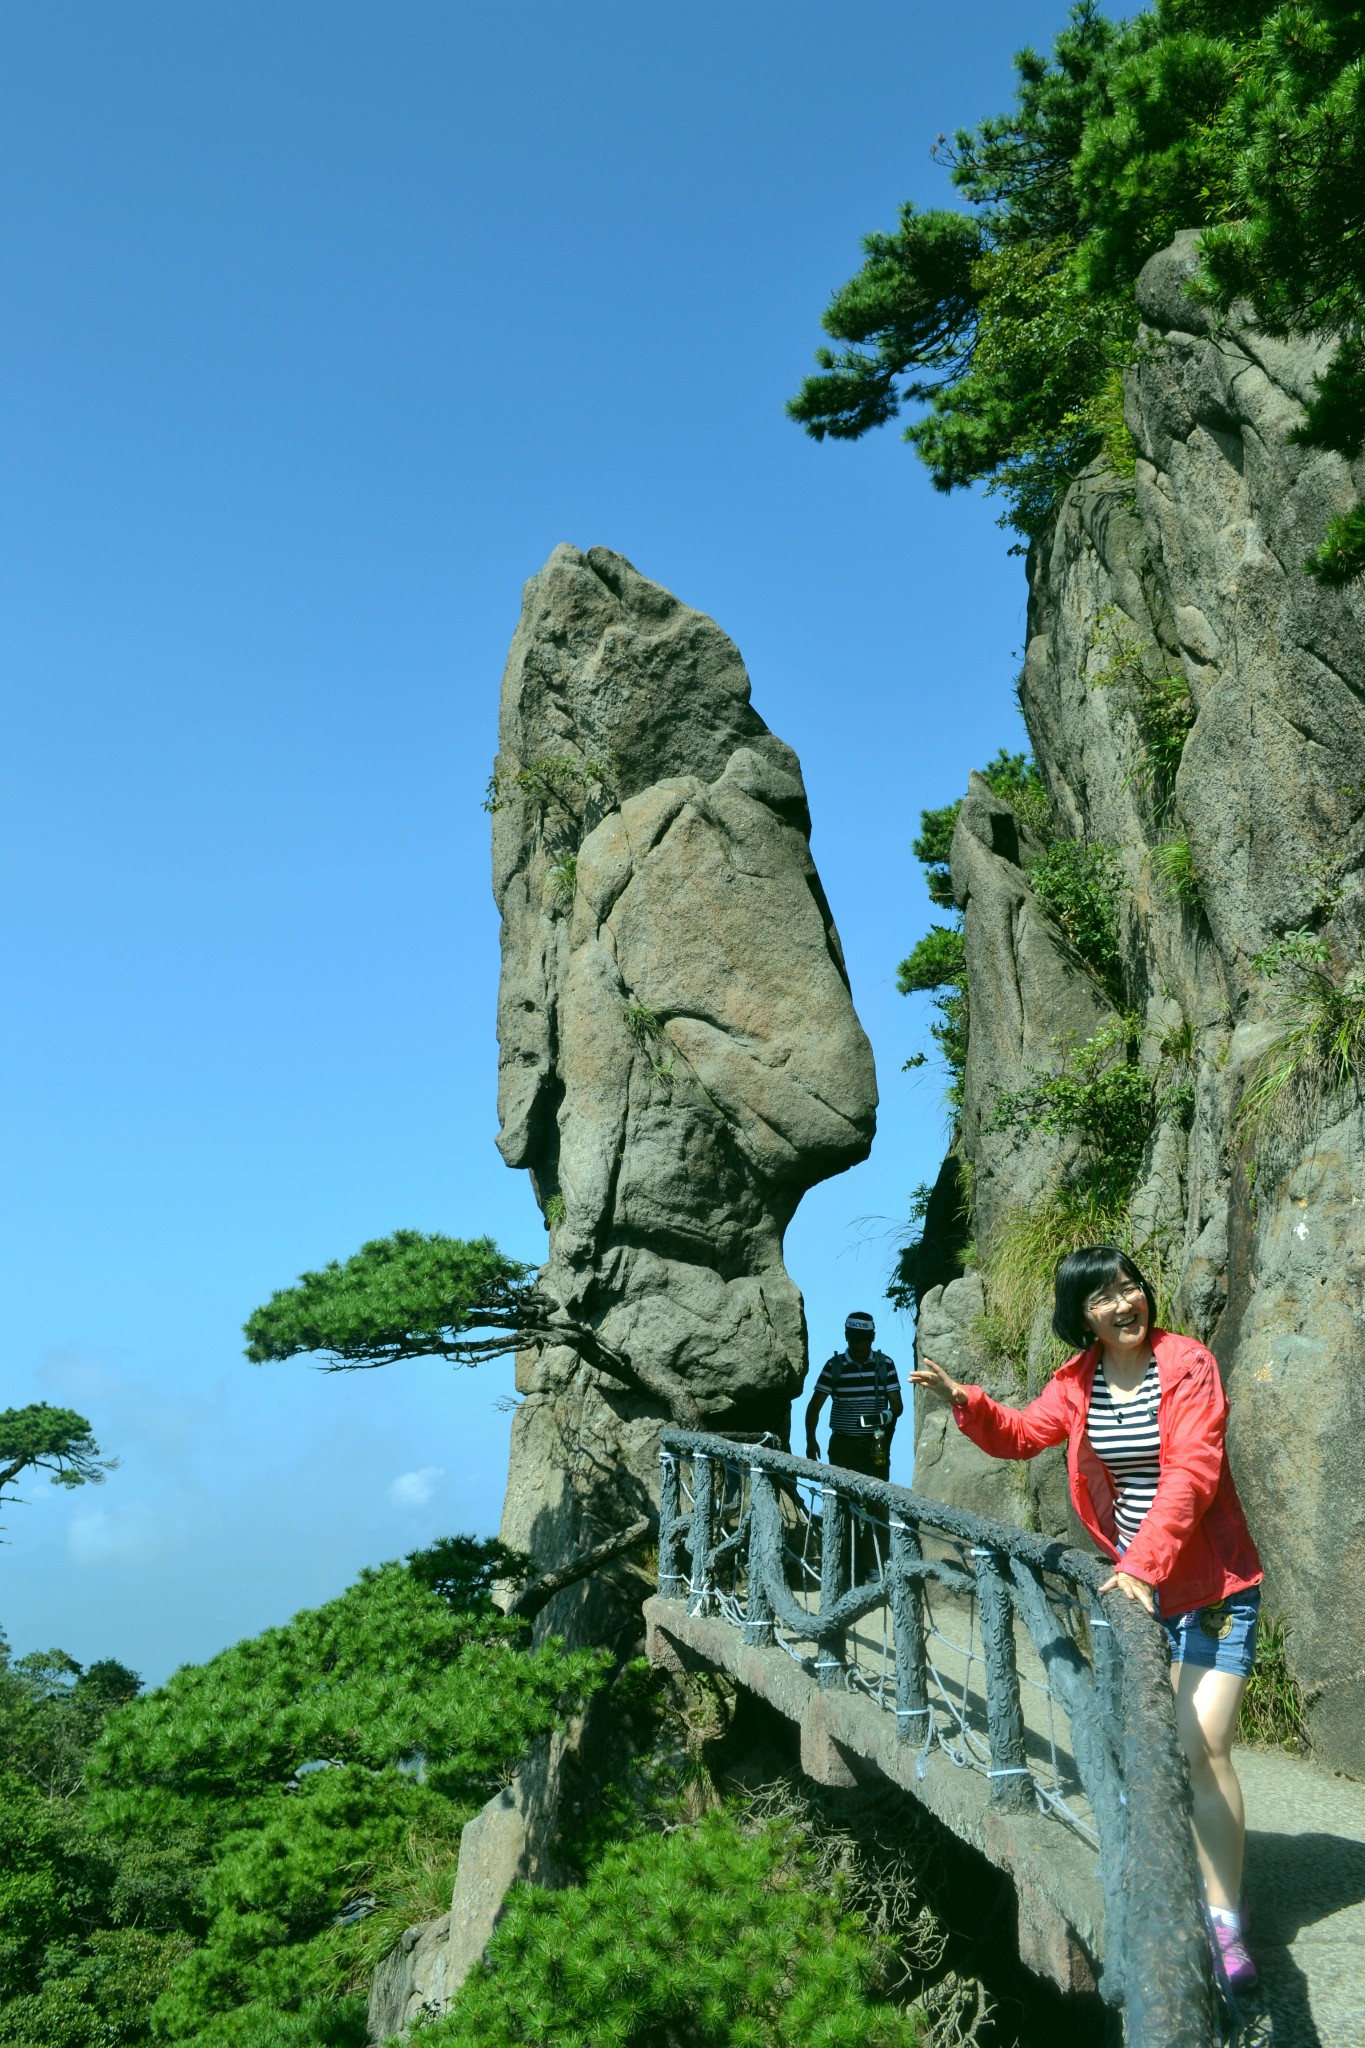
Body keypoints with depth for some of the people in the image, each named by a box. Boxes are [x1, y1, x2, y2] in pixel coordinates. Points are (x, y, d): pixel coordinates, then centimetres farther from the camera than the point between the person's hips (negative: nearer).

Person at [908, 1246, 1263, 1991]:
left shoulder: (1186, 1364, -16)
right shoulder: (1077, 1381, 0)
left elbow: (1191, 1474, -23)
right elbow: (1023, 1432, 10)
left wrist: (1145, 1565, -31)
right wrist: (964, 1402, -10)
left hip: (1209, 1582, -5)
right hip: (1131, 1578, 6)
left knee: (1201, 1747, -11)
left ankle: (1226, 1926, -3)